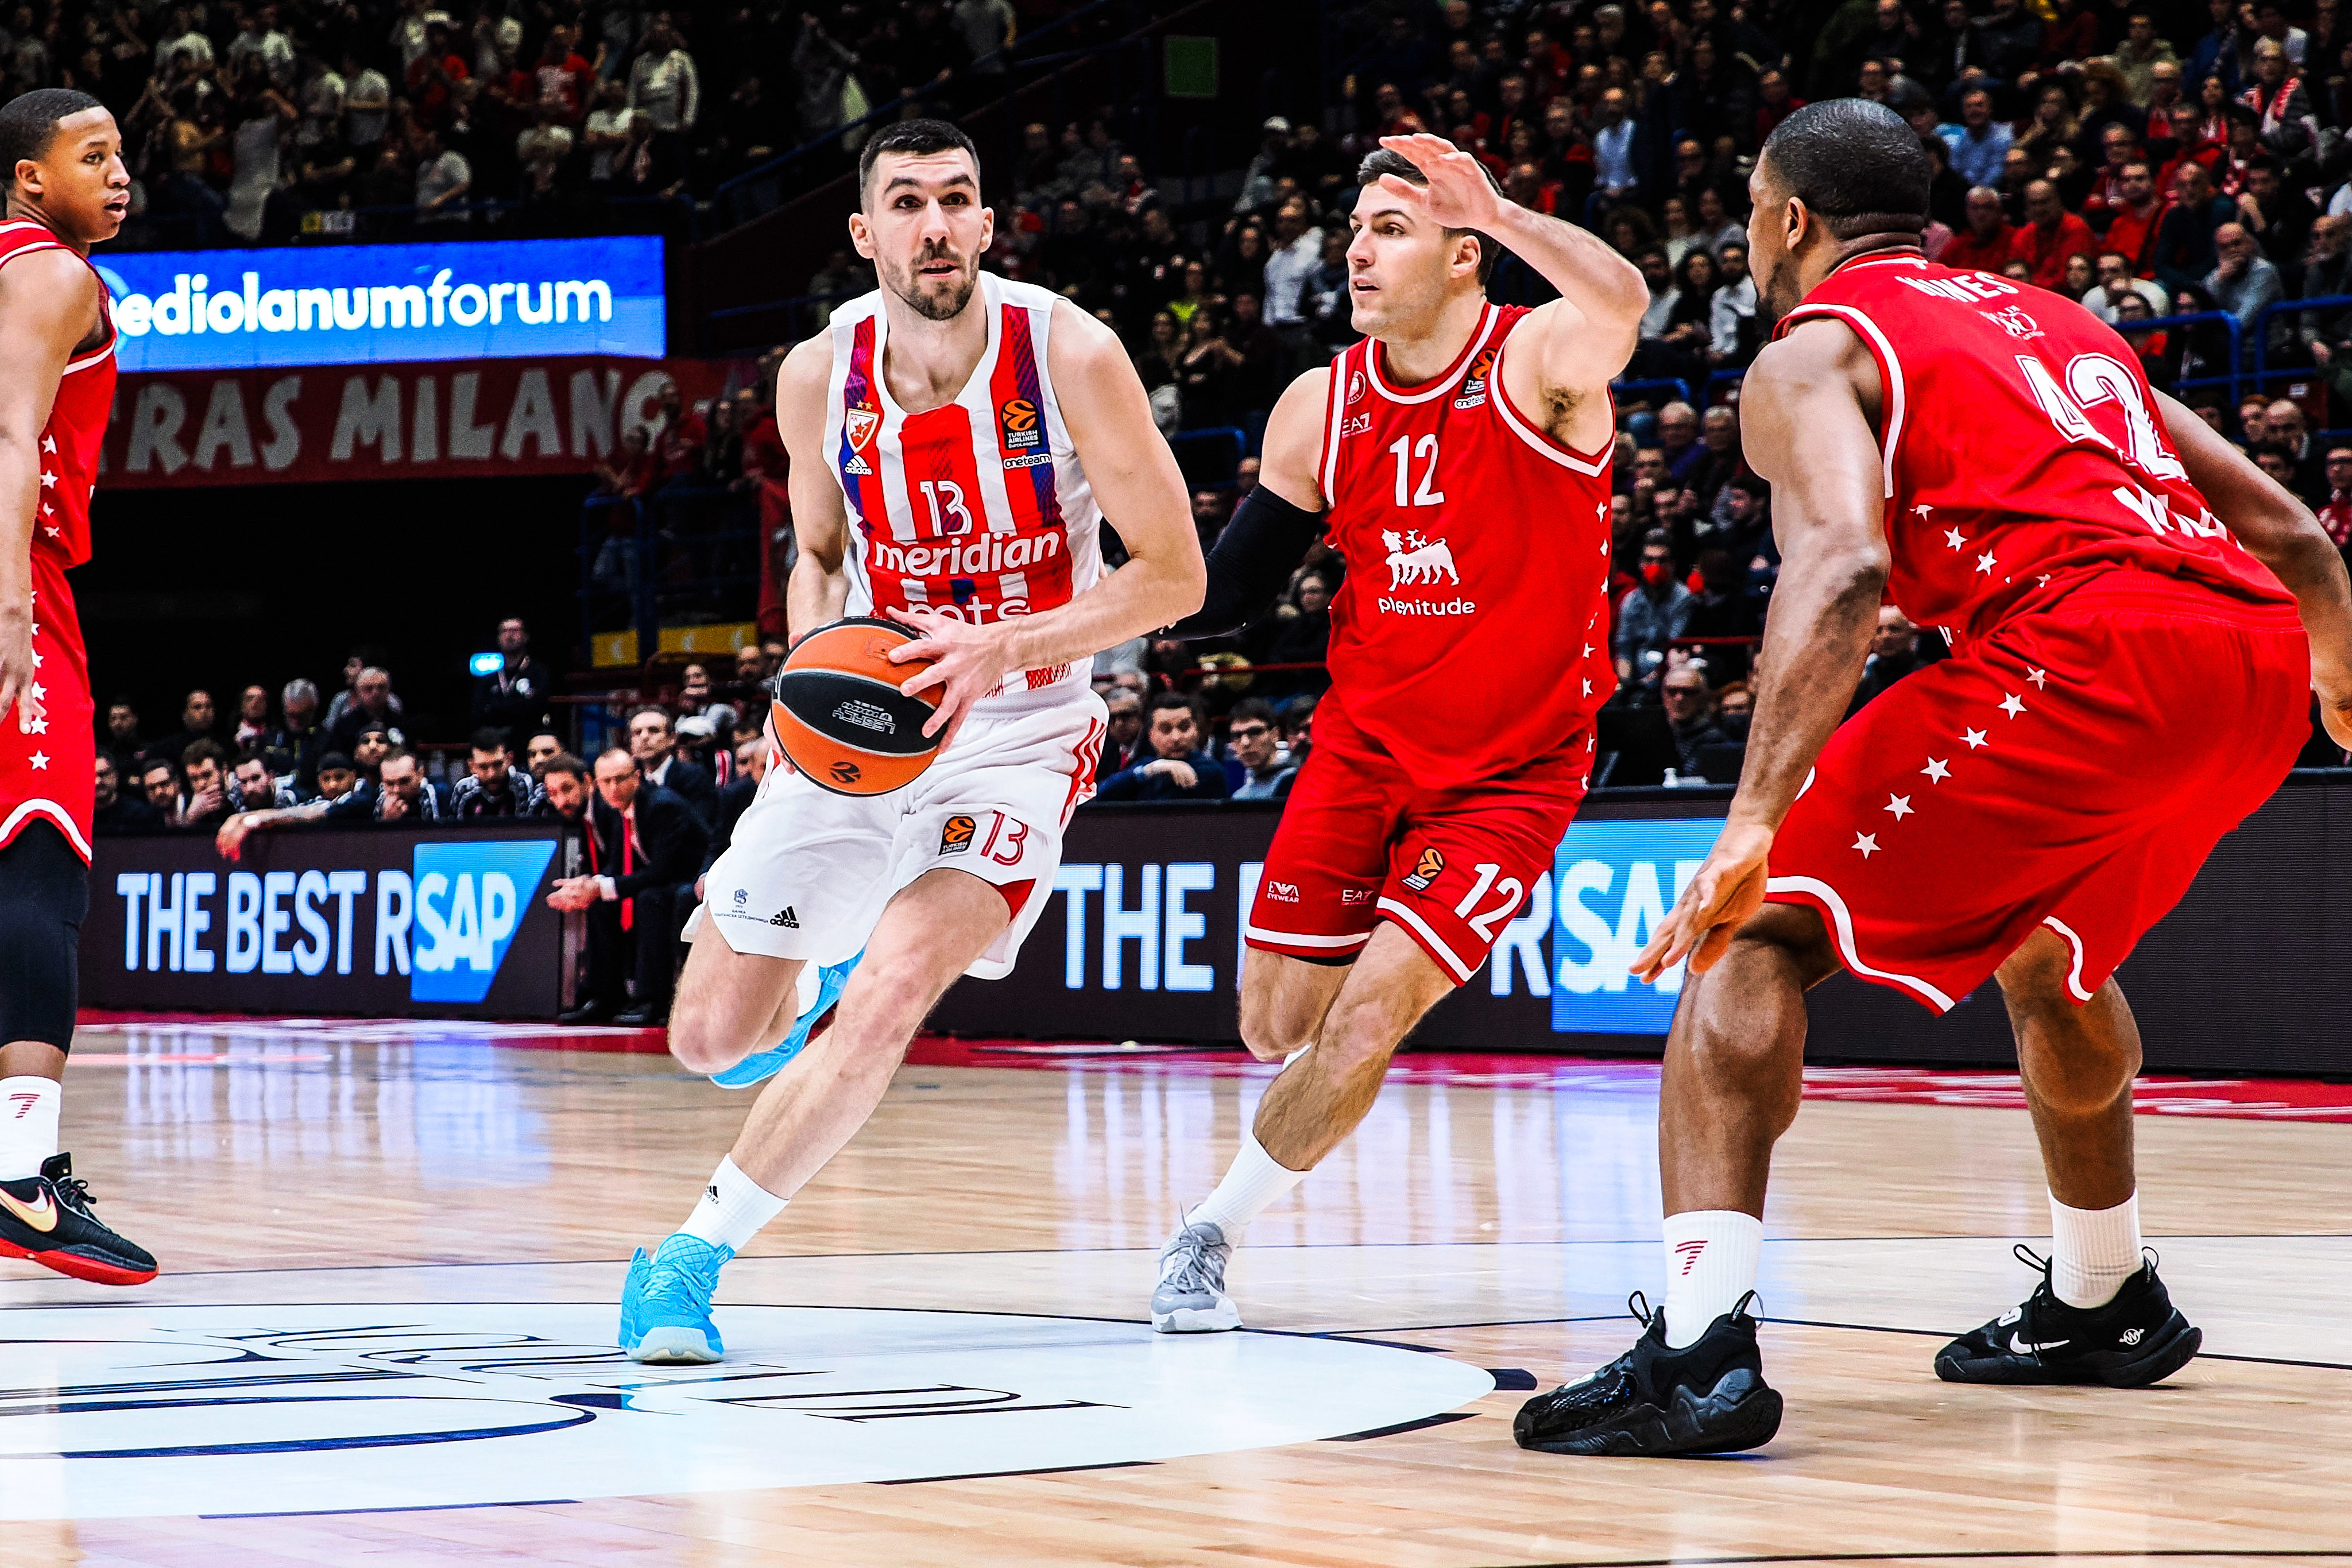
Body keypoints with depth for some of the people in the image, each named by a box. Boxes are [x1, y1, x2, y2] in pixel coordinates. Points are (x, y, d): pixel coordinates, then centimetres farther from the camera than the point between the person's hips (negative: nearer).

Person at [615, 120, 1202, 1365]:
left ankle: (695, 1256, -12)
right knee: (709, 1037, 2)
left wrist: (1004, 649, -26)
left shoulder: (1069, 355, -18)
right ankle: (827, 970, 40)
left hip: (1016, 728, -4)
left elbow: (1173, 575, -14)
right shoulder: (821, 376, -7)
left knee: (890, 997, -26)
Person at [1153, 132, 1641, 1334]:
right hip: (1364, 745, 5)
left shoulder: (1539, 362, -17)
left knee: (1368, 1019, -13)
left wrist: (1501, 214, -56)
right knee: (1278, 1026, 6)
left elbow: (1623, 302, -42)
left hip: (1513, 771, -5)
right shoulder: (1322, 408, -2)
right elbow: (1229, 588, 6)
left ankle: (1212, 1232, 8)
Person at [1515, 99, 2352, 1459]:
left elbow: (1843, 567, -11)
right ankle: (2104, 1304, 47)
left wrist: (1758, 822, -20)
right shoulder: (2055, 322, 32)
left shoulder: (1812, 355, 11)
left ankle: (1702, 1345, -19)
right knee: (2048, 947, 34)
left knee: (1757, 932, -2)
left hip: (2084, 646, -7)